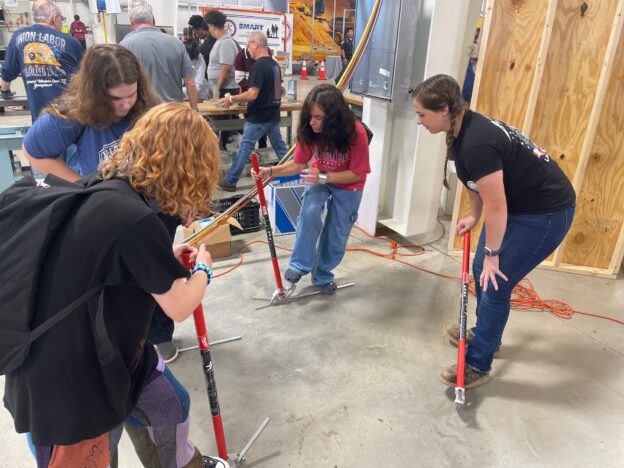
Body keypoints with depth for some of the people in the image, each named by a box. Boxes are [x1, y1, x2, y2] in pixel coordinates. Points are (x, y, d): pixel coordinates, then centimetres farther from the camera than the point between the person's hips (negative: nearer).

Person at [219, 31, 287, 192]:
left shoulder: (259, 66, -18)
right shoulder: (274, 64, 9)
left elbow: (252, 94, -24)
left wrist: (232, 99, -12)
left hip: (258, 117, -8)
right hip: (273, 115, 8)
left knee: (245, 148, -2)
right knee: (280, 147, 14)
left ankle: (230, 181, 4)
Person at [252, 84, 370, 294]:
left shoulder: (356, 133, -34)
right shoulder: (309, 131, -24)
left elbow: (356, 174, -25)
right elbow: (298, 163, -13)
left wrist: (323, 177, -38)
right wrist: (270, 171, -29)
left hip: (348, 185, -1)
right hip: (319, 177, 2)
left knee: (337, 235, 4)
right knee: (309, 213, -26)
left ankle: (323, 275, 28)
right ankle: (301, 264, -7)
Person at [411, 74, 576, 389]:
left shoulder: (476, 143, -32)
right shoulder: (464, 129, -2)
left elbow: (496, 207, -26)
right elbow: (478, 181, 12)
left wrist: (492, 253, -15)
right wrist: (473, 216, 16)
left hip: (546, 214, -9)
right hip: (518, 205, 10)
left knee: (495, 284, -5)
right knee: (480, 270, 16)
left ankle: (477, 365, 10)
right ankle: (486, 334, 38)